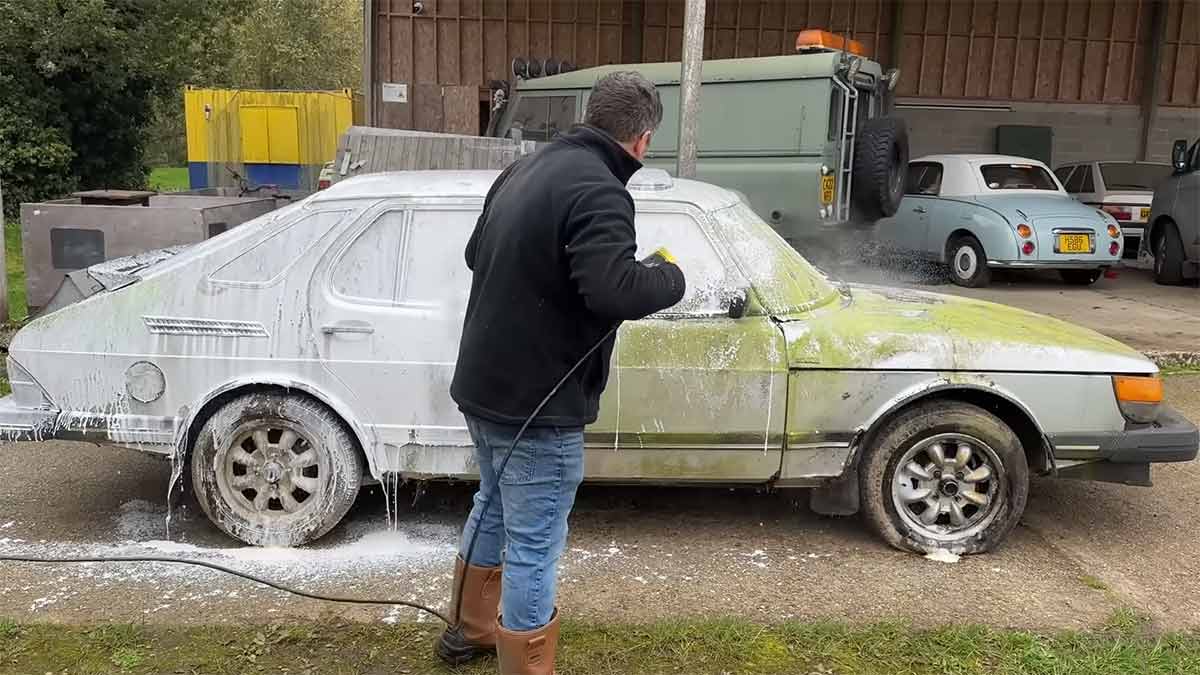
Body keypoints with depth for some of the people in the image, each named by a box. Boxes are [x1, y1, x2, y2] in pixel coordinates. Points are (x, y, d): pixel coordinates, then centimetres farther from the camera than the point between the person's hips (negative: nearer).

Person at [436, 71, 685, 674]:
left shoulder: (523, 170, 8)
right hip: (535, 403, -10)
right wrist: (671, 278, -15)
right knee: (533, 547, 2)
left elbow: (476, 255, 18)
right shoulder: (598, 191, -21)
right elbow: (613, 290, -33)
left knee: (494, 508, 26)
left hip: (483, 384, 10)